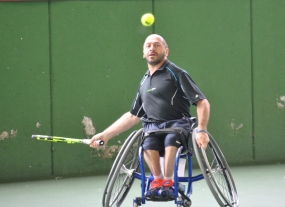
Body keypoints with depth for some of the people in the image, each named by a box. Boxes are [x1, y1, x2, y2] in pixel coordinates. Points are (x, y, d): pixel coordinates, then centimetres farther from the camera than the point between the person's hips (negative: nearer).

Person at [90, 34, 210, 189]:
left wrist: (201, 130, -19)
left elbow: (202, 103, -4)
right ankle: (157, 178, -23)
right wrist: (105, 135, 25)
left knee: (171, 138, -39)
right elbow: (133, 116, 30)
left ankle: (168, 180, -24)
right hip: (152, 126, 3)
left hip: (177, 124, -3)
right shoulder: (144, 81, 22)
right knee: (148, 141, -33)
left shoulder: (176, 73, 4)